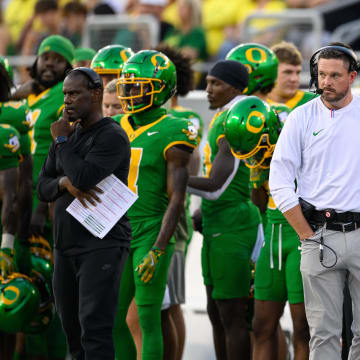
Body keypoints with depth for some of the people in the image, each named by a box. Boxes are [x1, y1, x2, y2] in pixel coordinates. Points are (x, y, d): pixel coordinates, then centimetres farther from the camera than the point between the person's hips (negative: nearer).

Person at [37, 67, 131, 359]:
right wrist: (66, 183, -14)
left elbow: (83, 178, -24)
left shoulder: (113, 137, -11)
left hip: (103, 245, -8)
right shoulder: (68, 136, 14)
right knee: (72, 329, 8)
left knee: (94, 330, -18)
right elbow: (44, 190, 9)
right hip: (67, 246, 8)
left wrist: (61, 142, -8)